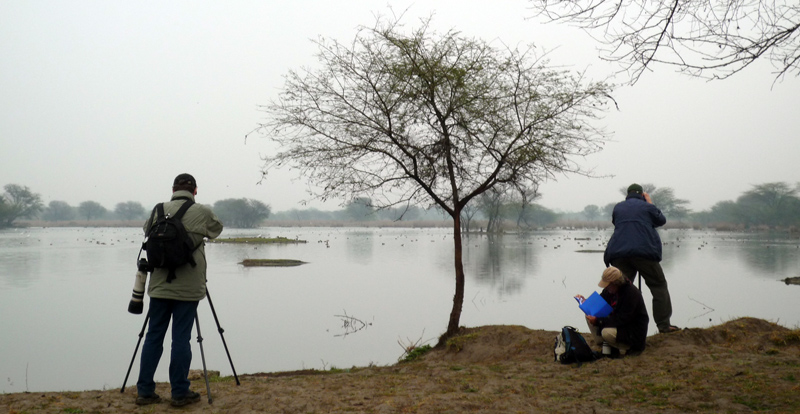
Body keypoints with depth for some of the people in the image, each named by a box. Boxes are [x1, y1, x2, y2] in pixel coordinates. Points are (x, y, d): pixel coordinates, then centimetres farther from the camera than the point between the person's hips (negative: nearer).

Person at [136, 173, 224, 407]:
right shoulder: (202, 212, -4)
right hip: (188, 288, -3)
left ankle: (145, 391, 16)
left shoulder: (159, 210, 3)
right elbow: (216, 229, 14)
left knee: (153, 337, 10)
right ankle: (180, 393, 9)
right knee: (181, 339, 2)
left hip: (159, 286, 3)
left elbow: (147, 230, 19)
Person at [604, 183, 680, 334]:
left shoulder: (618, 207, 16)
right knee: (659, 286, 6)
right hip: (644, 252, -3)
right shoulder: (647, 207, 8)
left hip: (619, 254, 3)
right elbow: (662, 220, 21)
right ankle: (664, 324, 0)